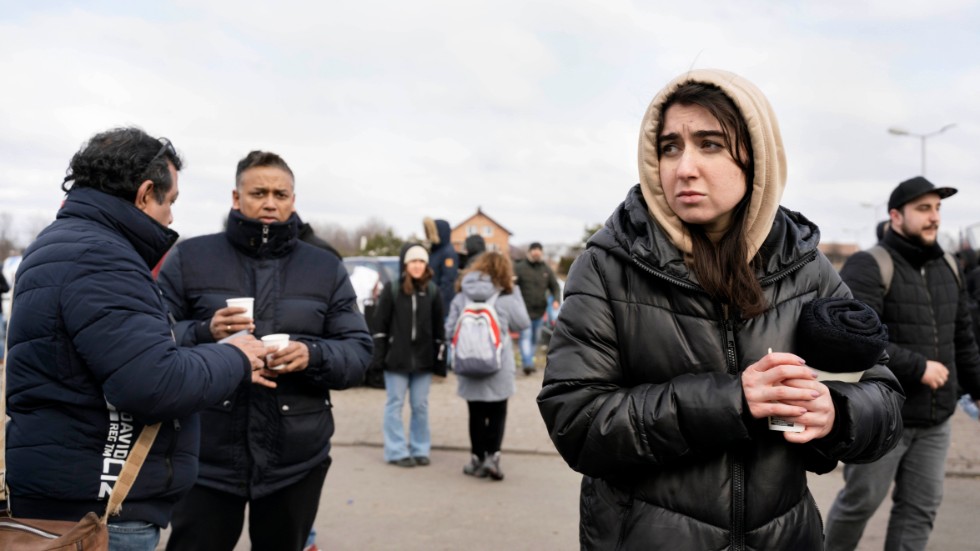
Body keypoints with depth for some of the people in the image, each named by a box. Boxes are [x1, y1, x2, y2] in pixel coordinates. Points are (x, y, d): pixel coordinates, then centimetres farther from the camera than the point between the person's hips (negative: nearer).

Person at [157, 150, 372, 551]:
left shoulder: (327, 268, 7)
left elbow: (359, 353, 3)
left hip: (296, 461, 2)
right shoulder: (189, 258, 2)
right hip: (206, 457, -1)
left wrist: (313, 356, -17)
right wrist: (203, 333, -19)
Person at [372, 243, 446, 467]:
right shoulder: (392, 289, -4)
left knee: (421, 406, 9)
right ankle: (397, 452, 11)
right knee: (395, 405, 4)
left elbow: (438, 327, 5)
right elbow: (380, 323, -3)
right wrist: (380, 354, -7)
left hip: (423, 358, 2)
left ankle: (420, 449, 20)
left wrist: (439, 357, 2)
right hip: (397, 358, -2)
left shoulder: (432, 291, 3)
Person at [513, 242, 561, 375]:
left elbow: (555, 287, 13)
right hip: (525, 310, -5)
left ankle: (529, 361, 28)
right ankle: (527, 363, -23)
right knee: (525, 336, -16)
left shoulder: (547, 270, 9)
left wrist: (556, 299, -6)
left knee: (535, 338, 14)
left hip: (539, 311, 5)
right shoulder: (519, 268, -4)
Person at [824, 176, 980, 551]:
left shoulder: (946, 268, 9)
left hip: (933, 421, 6)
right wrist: (917, 367, -23)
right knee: (861, 501, 7)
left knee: (920, 508, 9)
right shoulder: (868, 268, -14)